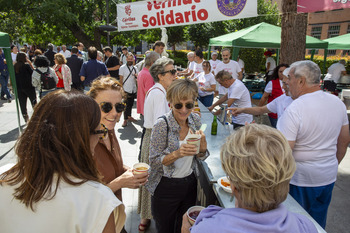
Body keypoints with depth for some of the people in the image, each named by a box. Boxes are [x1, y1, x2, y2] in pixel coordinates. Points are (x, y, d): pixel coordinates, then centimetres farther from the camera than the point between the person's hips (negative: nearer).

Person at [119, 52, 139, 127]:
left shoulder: (135, 68, 10)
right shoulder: (122, 68, -2)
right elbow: (121, 79, -3)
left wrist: (136, 76, -10)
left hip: (133, 90, 4)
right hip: (126, 90, -4)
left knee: (131, 104, 13)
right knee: (126, 105, -3)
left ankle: (129, 116, 29)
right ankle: (125, 120, 3)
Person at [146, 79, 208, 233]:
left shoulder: (195, 119, -5)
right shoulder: (162, 125, -21)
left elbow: (199, 156, 4)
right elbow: (154, 161, -16)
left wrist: (202, 146, -19)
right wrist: (177, 154, -33)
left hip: (190, 184, 5)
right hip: (166, 187, -4)